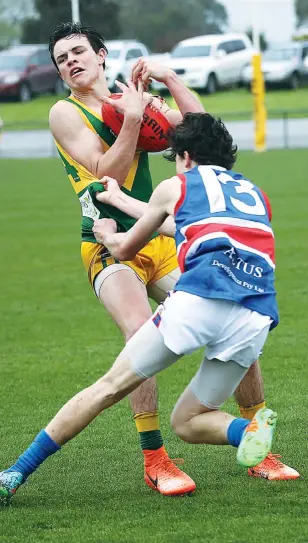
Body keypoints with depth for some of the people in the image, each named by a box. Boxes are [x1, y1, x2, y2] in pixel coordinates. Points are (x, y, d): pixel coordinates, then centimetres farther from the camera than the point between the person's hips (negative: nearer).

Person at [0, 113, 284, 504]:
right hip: (256, 319, 4)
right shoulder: (256, 195, 31)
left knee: (109, 387, 7)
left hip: (199, 298, -4)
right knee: (186, 423, 18)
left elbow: (124, 249, 32)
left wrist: (108, 234, 55)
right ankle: (249, 429, -12)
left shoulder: (176, 186, 20)